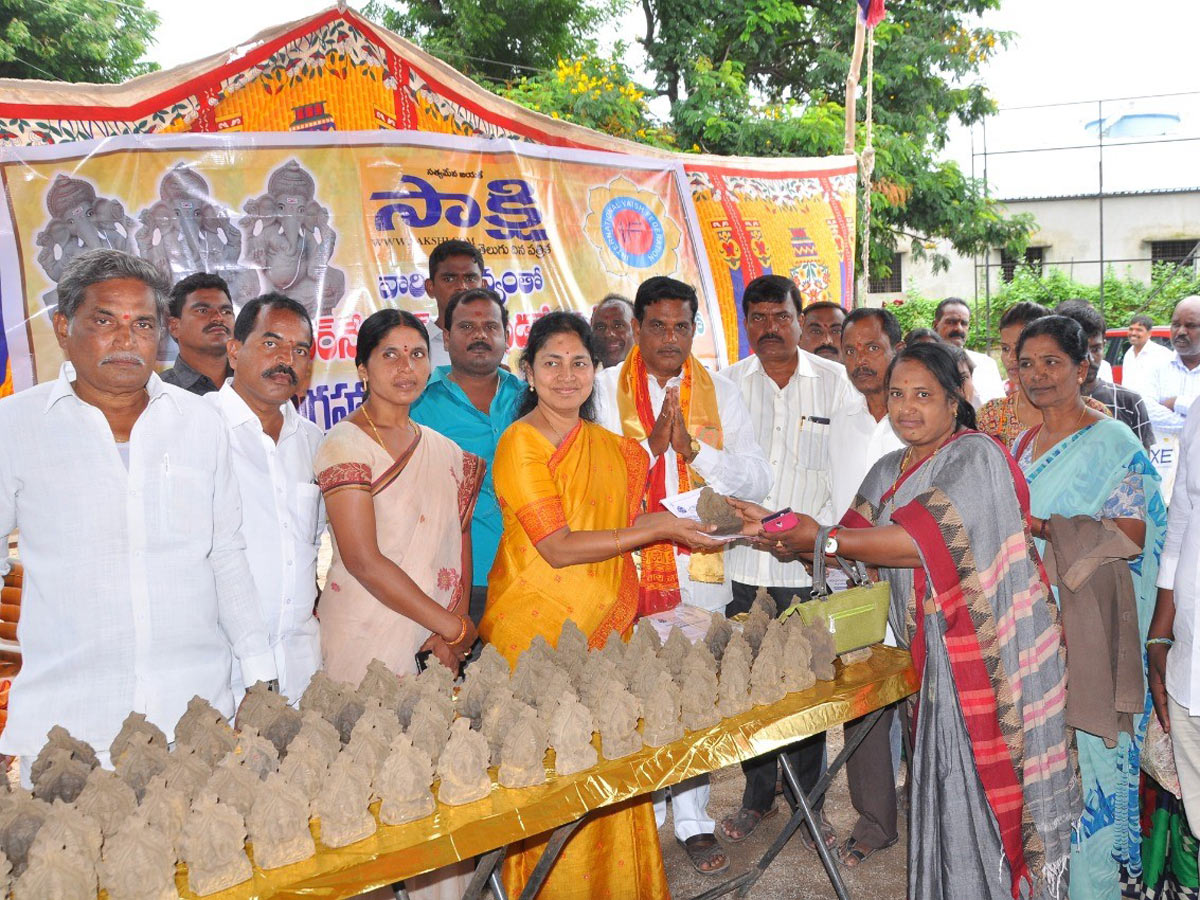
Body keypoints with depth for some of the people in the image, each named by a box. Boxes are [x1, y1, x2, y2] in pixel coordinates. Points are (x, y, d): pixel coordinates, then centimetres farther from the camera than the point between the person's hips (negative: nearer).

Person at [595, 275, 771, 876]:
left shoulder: (721, 393, 9)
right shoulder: (604, 390, 3)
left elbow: (757, 481, 2)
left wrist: (695, 449, -11)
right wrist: (650, 446, -15)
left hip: (700, 565, 2)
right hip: (626, 566, -1)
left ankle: (693, 820, 20)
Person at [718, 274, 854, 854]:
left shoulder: (833, 382, 3)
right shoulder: (727, 384, 8)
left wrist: (818, 527, -8)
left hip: (811, 564, -1)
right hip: (744, 561, 2)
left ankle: (809, 799, 20)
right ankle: (758, 794, 23)